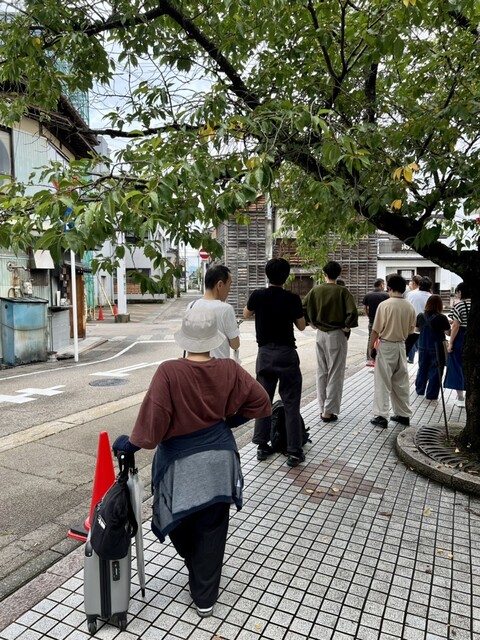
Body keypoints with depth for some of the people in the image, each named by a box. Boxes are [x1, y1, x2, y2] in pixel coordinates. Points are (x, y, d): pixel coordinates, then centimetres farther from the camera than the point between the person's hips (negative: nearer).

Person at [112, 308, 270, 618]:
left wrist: (131, 443, -3)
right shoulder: (228, 369, -10)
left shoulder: (169, 372, -21)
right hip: (218, 460, 3)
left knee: (181, 525, 25)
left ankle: (199, 579, 47)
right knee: (211, 532, 17)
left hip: (180, 463, -2)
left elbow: (153, 419, -21)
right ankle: (205, 599, 30)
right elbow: (261, 401, -2)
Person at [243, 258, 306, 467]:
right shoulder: (292, 299, -10)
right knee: (291, 404, 4)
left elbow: (246, 314, 16)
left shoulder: (258, 295, -3)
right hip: (286, 354, -3)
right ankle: (294, 452, 8)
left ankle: (262, 446, 21)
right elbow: (301, 326, 3)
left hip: (265, 353, 3)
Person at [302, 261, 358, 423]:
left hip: (320, 334, 4)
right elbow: (352, 311, -22)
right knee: (335, 374, 4)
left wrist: (312, 322, 10)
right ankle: (328, 411, 6)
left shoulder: (315, 290, 0)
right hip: (337, 335, -4)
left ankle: (322, 408, 21)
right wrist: (347, 326, -8)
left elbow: (303, 308, -1)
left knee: (321, 372, 14)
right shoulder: (342, 291, -11)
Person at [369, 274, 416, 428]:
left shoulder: (384, 305, -15)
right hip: (401, 346, 5)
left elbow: (376, 330, -13)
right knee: (401, 382, 14)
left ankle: (381, 416, 2)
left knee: (383, 382, 1)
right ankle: (403, 414, 23)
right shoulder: (409, 307, 0)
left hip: (386, 346, -5)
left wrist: (371, 347, -2)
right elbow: (411, 329, 8)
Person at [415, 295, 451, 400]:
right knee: (435, 371, 6)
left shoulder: (420, 316, -6)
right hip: (437, 348, -4)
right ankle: (431, 395, 9)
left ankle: (419, 390, 30)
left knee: (422, 368, 18)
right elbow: (448, 332, -5)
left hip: (423, 347, 4)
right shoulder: (442, 318, -17)